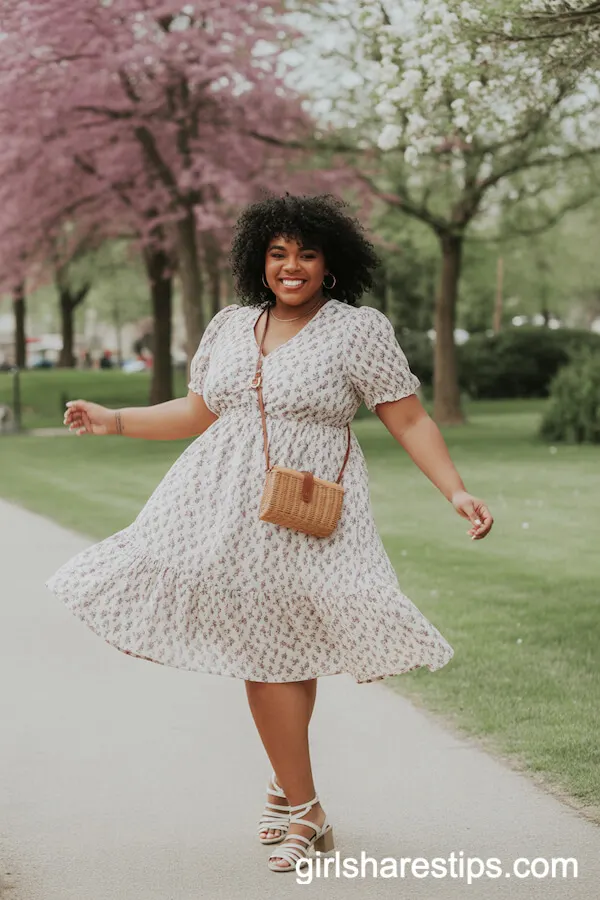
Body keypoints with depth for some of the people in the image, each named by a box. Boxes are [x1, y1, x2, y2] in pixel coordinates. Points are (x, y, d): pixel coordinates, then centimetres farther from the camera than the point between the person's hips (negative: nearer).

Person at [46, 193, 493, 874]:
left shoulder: (359, 330, -2)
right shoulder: (230, 325, 13)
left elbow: (409, 421, -3)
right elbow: (200, 412, 21)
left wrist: (456, 492, -12)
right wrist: (114, 421, 16)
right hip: (225, 509, 5)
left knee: (273, 650, -7)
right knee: (263, 648, 4)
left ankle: (296, 803, 6)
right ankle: (293, 791, 21)